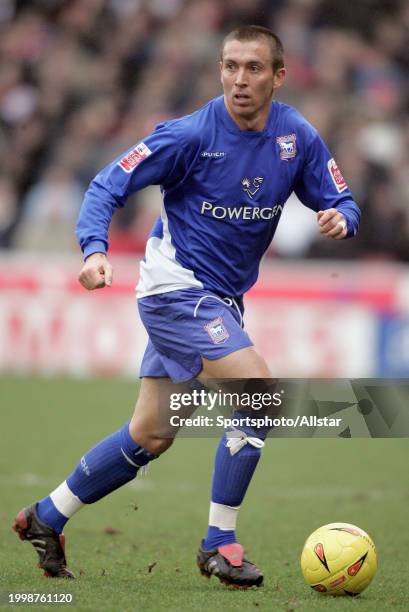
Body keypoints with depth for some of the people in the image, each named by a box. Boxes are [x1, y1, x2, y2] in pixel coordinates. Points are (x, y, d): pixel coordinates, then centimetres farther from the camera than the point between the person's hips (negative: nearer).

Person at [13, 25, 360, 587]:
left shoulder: (297, 137, -2)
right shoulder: (192, 134, -16)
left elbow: (340, 202, 5)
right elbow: (109, 185, -14)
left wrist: (340, 219, -19)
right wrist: (95, 249, -30)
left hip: (221, 299, 7)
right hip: (177, 288, -7)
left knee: (151, 436, 12)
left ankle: (46, 518, 28)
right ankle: (219, 544, -12)